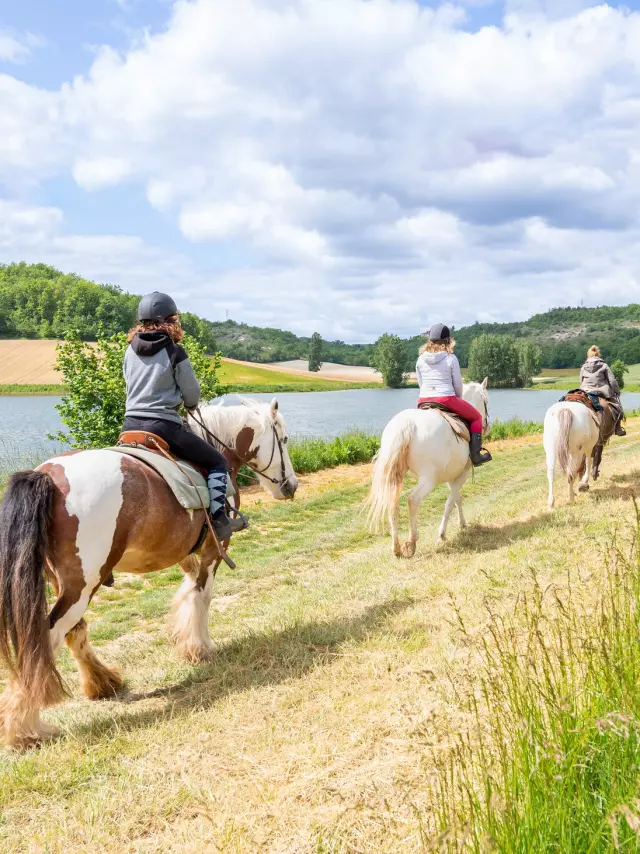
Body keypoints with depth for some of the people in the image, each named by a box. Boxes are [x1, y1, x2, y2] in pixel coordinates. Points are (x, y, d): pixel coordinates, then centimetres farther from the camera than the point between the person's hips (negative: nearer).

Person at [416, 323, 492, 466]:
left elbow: (420, 383, 12)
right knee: (476, 417, 16)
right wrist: (458, 398, 19)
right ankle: (476, 454, 7)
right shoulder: (451, 358, -6)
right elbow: (458, 384, 0)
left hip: (423, 401, 5)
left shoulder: (421, 359, 6)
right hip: (447, 399, -4)